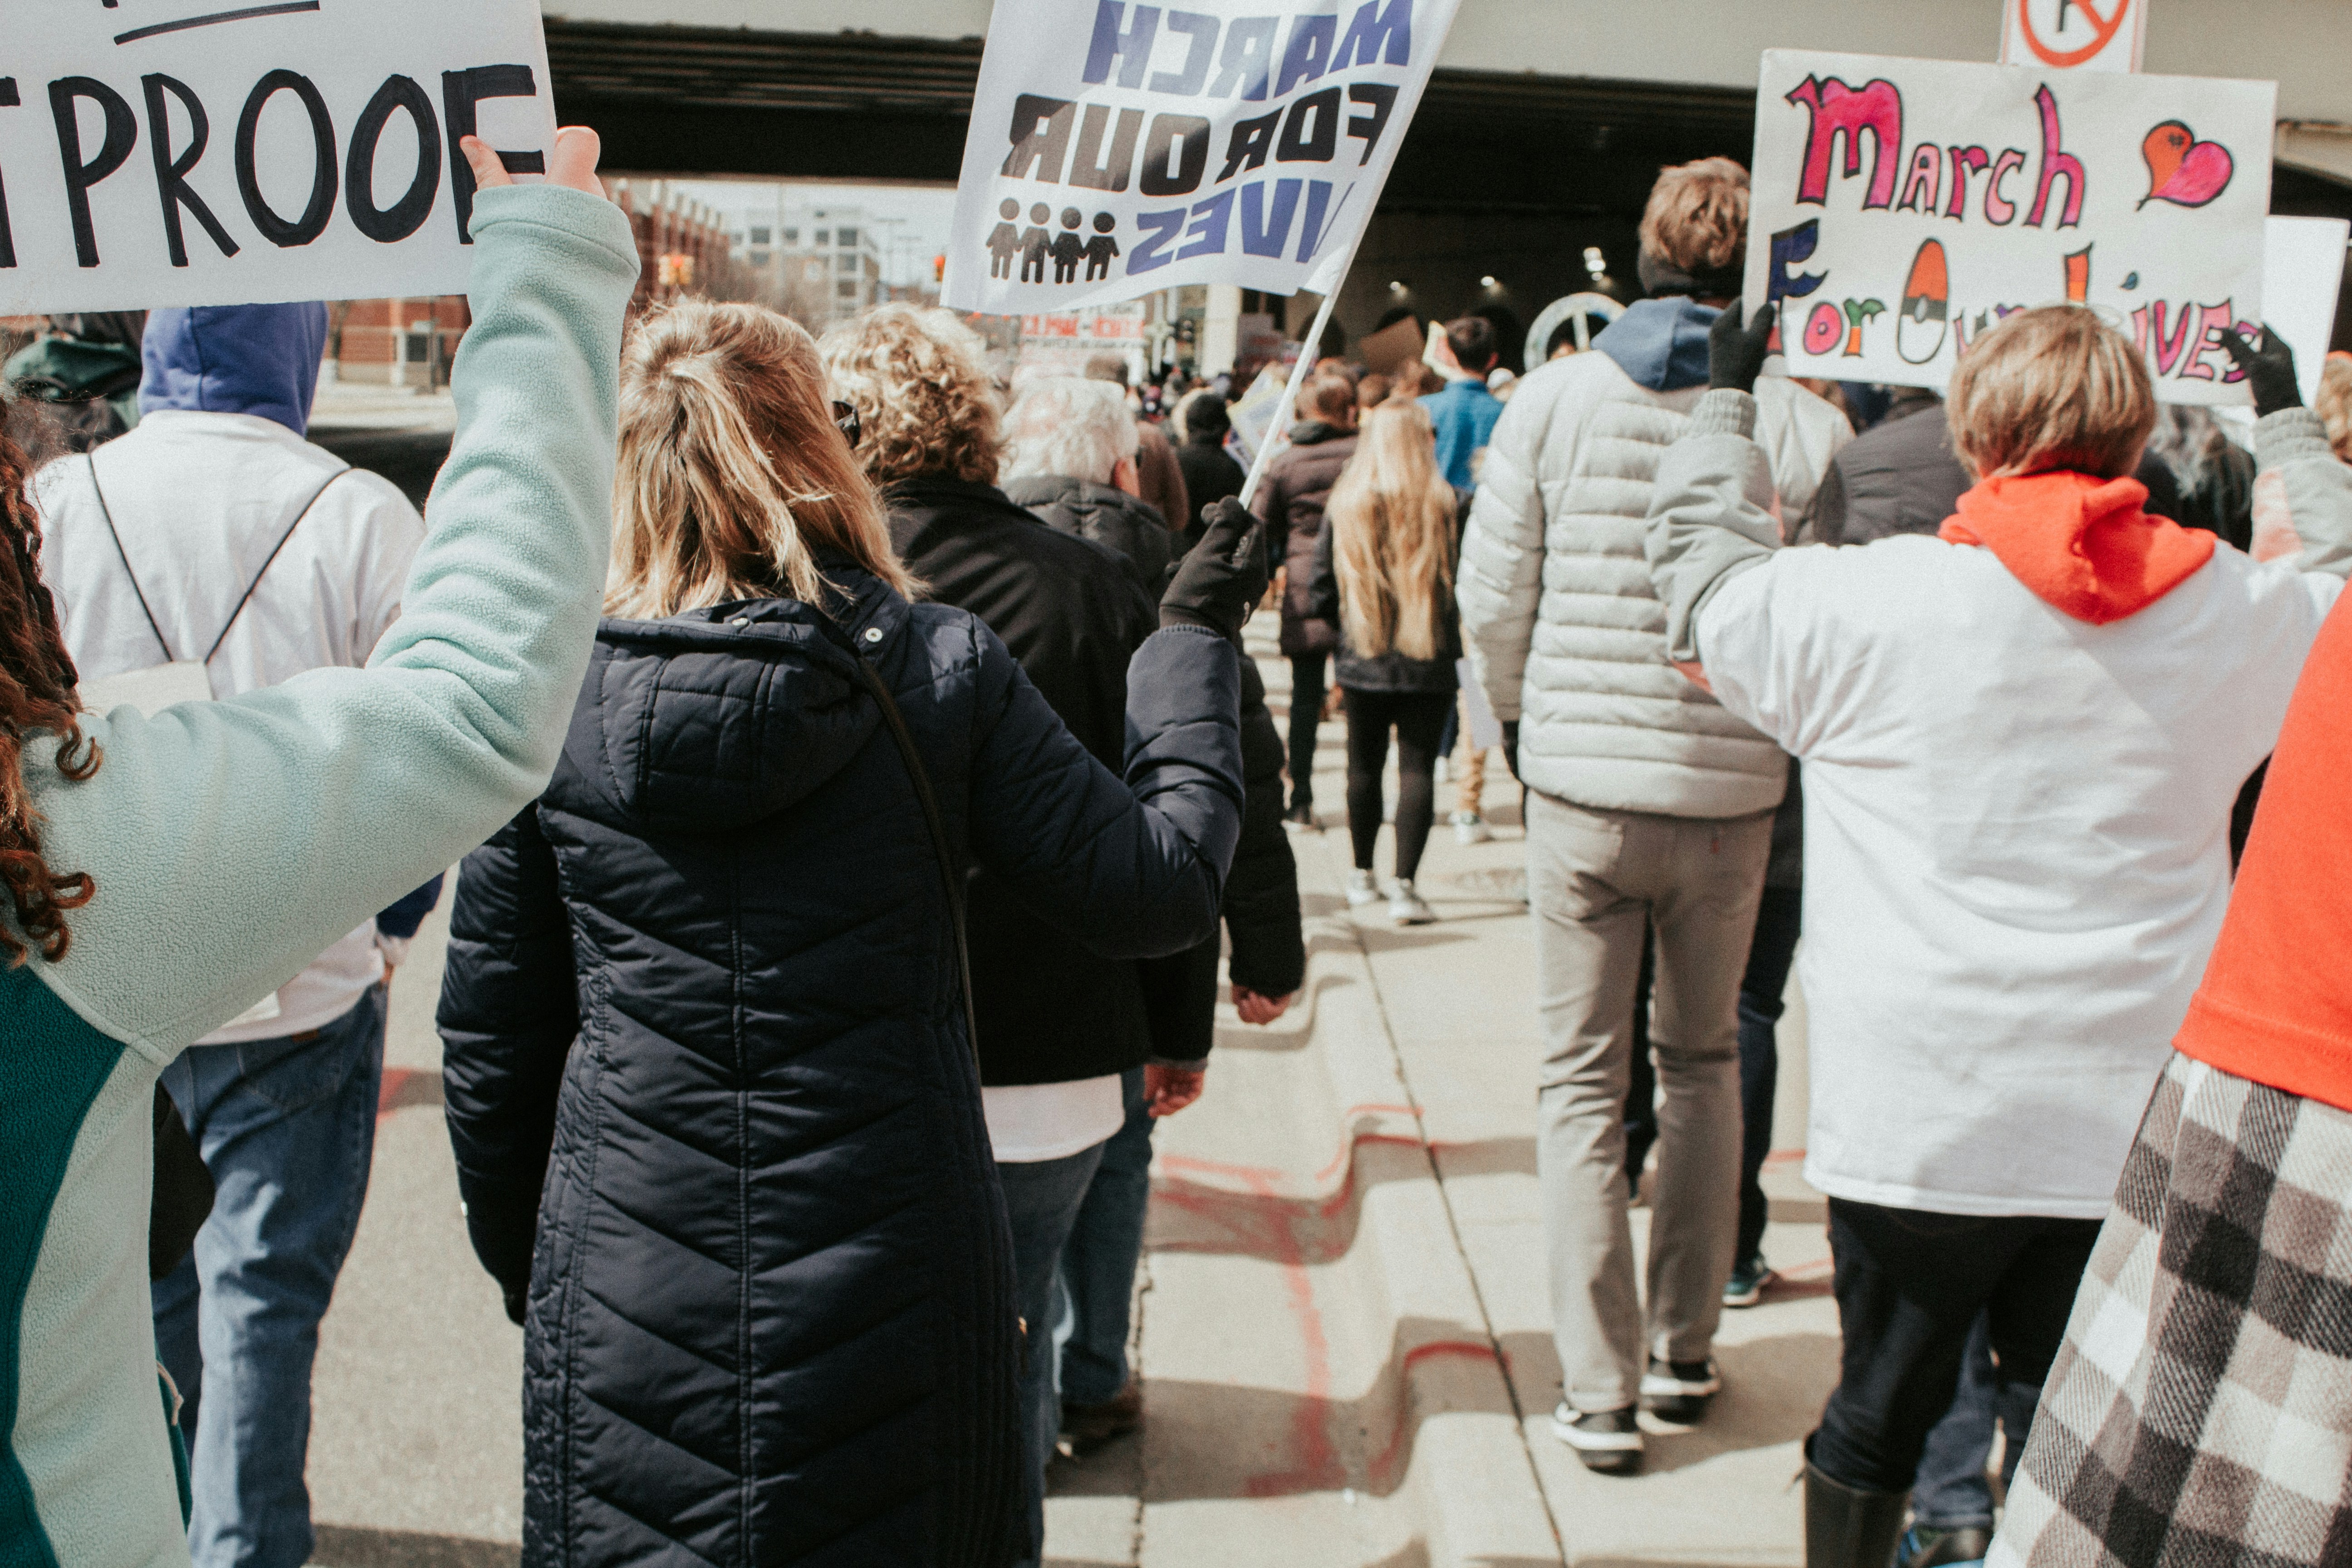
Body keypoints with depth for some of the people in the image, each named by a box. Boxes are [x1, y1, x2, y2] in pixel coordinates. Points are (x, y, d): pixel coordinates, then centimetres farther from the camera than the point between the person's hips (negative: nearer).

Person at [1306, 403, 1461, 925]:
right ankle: (1405, 887, -4)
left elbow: (1323, 585, 0)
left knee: (1364, 766, 15)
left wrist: (1325, 617, 18)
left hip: (1362, 661, 2)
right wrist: (1454, 631, 9)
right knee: (1417, 769, 1)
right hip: (1428, 661, -2)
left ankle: (1362, 877, 26)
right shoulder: (1444, 503, -8)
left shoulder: (1344, 503, -3)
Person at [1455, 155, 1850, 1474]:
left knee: (1585, 1086, 10)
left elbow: (1493, 596, -2)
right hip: (1733, 799, 0)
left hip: (1582, 792, 0)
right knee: (1705, 1066, 20)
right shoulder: (1805, 424, -9)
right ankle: (1686, 1352, 29)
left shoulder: (1558, 396, -5)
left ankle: (1601, 1394, 11)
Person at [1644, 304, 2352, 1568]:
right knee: (2082, 1430, 13)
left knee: (1877, 1416, 14)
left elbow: (1699, 564, 8)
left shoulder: (1864, 601, -9)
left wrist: (1727, 396, 22)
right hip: (2137, 1123, 2)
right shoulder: (2239, 616, 0)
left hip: (1921, 1119, -2)